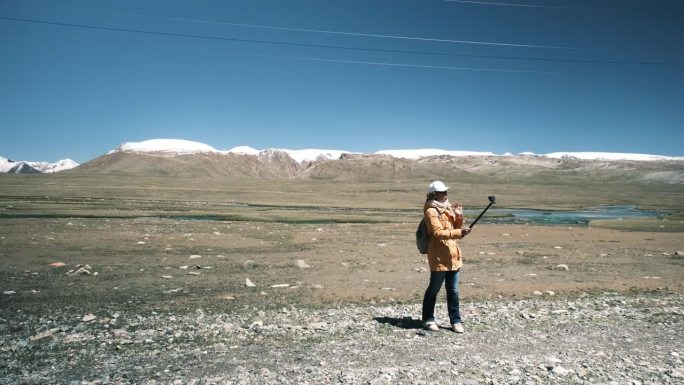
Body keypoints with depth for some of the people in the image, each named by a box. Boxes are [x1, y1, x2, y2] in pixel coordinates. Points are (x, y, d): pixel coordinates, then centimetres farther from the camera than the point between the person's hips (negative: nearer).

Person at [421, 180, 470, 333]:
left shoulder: (447, 208, 12)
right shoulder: (431, 211, -13)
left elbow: (455, 227, 18)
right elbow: (438, 233, -23)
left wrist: (459, 216, 2)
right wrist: (459, 233, -32)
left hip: (452, 255, 7)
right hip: (439, 256, -7)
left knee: (453, 290, 11)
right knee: (434, 289, 6)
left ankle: (455, 320, 19)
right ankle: (428, 319, 20)